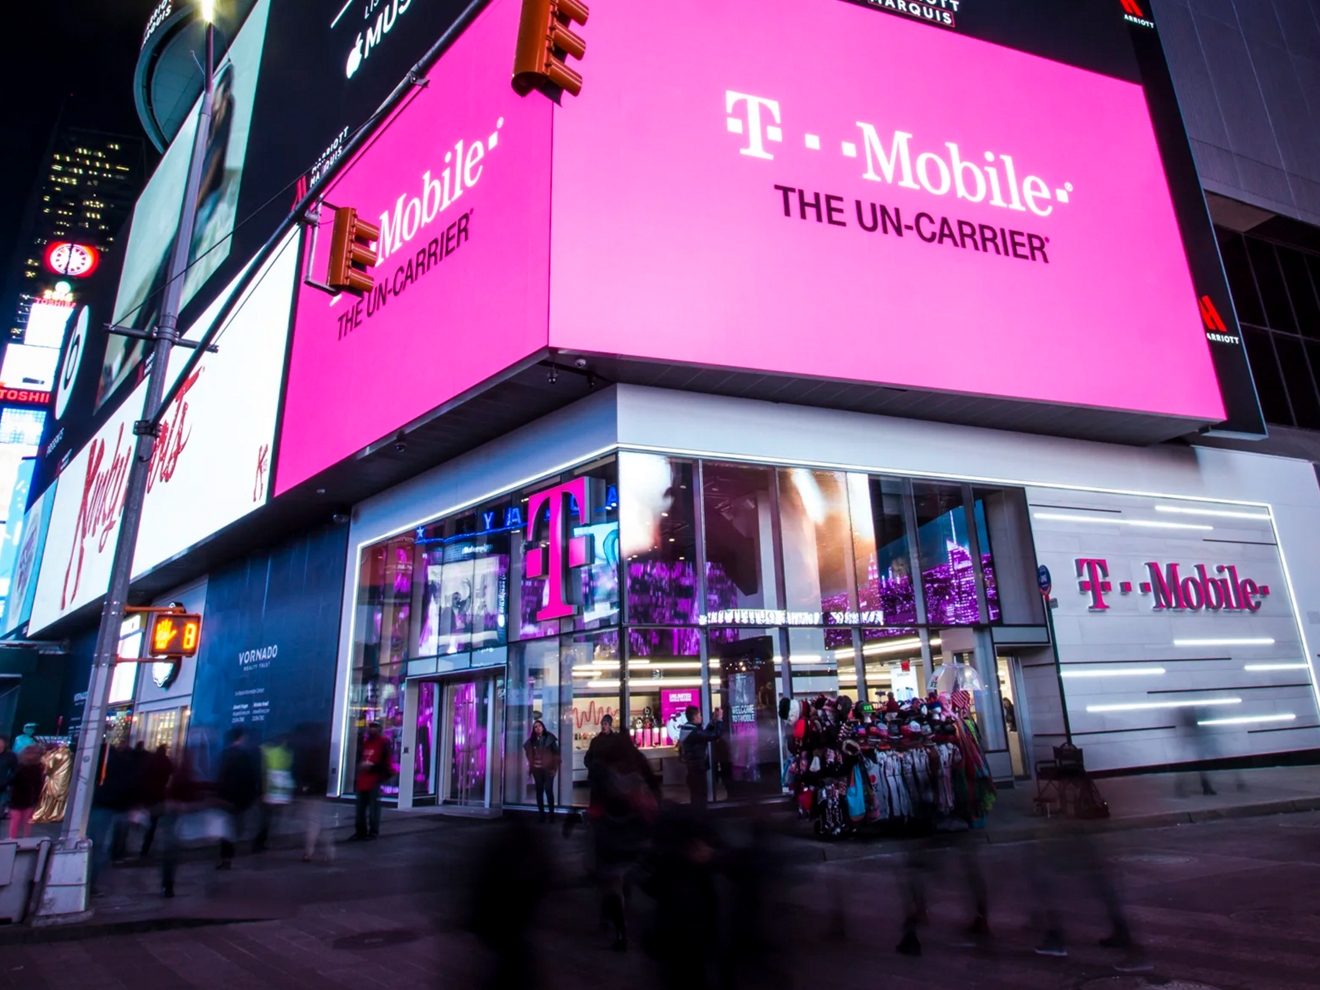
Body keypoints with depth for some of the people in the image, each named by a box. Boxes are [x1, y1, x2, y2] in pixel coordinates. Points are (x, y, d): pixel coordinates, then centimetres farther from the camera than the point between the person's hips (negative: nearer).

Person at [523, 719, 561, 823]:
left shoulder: (549, 738, -1)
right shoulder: (532, 740, 10)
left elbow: (556, 753, -3)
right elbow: (529, 754, 16)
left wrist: (555, 767, -9)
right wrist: (530, 766, 6)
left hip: (548, 768, -4)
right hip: (536, 769, 4)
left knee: (548, 790, -9)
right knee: (539, 791, 5)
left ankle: (551, 813, -1)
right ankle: (542, 814, 10)